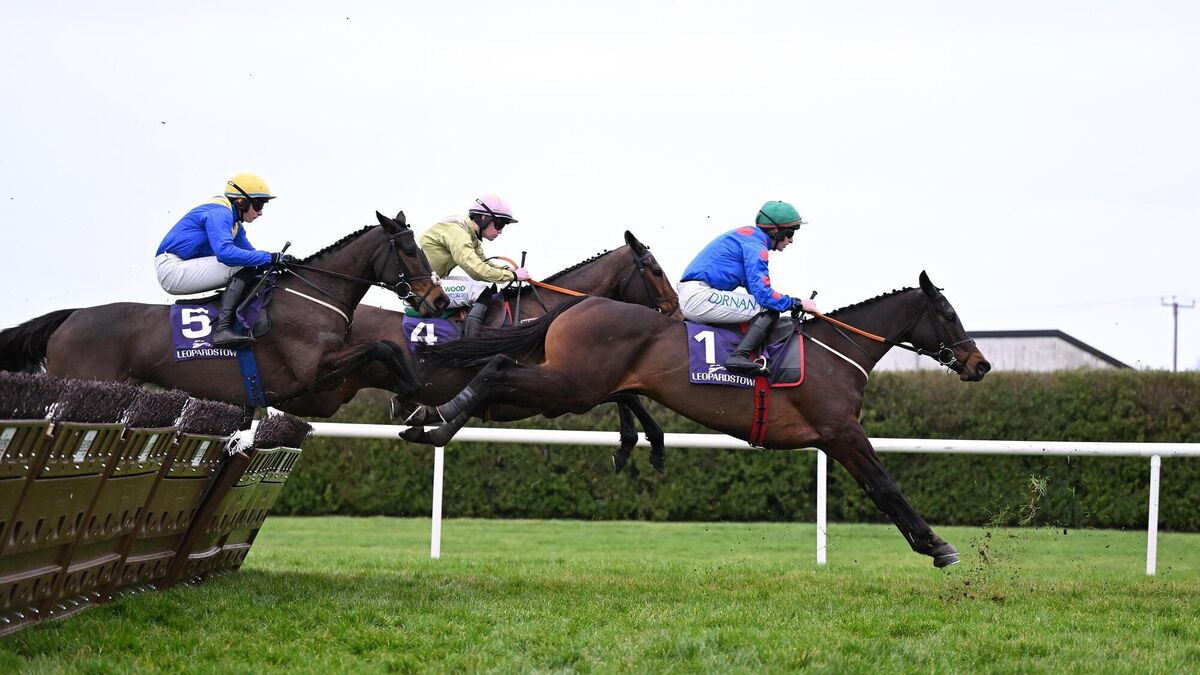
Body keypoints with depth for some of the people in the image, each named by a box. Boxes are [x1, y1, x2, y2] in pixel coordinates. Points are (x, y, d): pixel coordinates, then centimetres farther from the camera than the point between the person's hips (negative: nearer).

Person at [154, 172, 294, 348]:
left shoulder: (235, 224, 16)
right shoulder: (218, 213, -17)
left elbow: (249, 250, 19)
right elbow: (225, 252, -33)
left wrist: (278, 260, 1)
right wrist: (270, 258, -31)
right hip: (172, 269, -11)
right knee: (244, 266, -20)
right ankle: (223, 329, -33)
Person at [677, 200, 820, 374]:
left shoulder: (748, 236, 20)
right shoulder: (756, 246, -12)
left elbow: (754, 285, 26)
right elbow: (763, 293, -18)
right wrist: (797, 304, -9)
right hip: (700, 296, -11)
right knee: (769, 309, -14)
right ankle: (740, 356, -29)